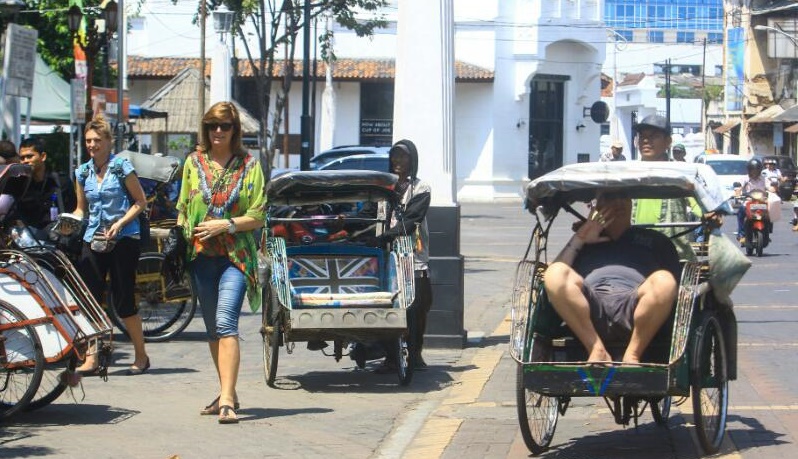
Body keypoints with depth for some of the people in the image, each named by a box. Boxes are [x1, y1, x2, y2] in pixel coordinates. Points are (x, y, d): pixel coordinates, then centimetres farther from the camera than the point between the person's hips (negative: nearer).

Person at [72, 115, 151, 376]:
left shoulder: (122, 167, -4)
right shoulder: (83, 172, 10)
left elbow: (140, 202, -3)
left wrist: (120, 224, -16)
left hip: (123, 239, -5)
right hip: (93, 239, 5)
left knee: (123, 301, -2)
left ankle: (141, 356, 14)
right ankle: (91, 359, -3)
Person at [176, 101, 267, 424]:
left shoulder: (249, 165, 1)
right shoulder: (193, 162, 10)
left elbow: (259, 216, -1)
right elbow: (182, 209, 16)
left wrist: (226, 224, -14)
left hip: (235, 256, -4)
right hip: (201, 256, 4)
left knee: (225, 322, -18)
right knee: (212, 328, 10)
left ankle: (227, 401, -24)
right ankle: (227, 393, 22)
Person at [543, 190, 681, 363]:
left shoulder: (655, 240, 34)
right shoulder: (586, 242, 35)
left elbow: (675, 283, 20)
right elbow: (555, 275, 18)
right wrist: (579, 239, 17)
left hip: (632, 309, -1)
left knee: (664, 280, -33)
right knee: (555, 273, -29)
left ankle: (632, 355, -26)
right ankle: (597, 350, -30)